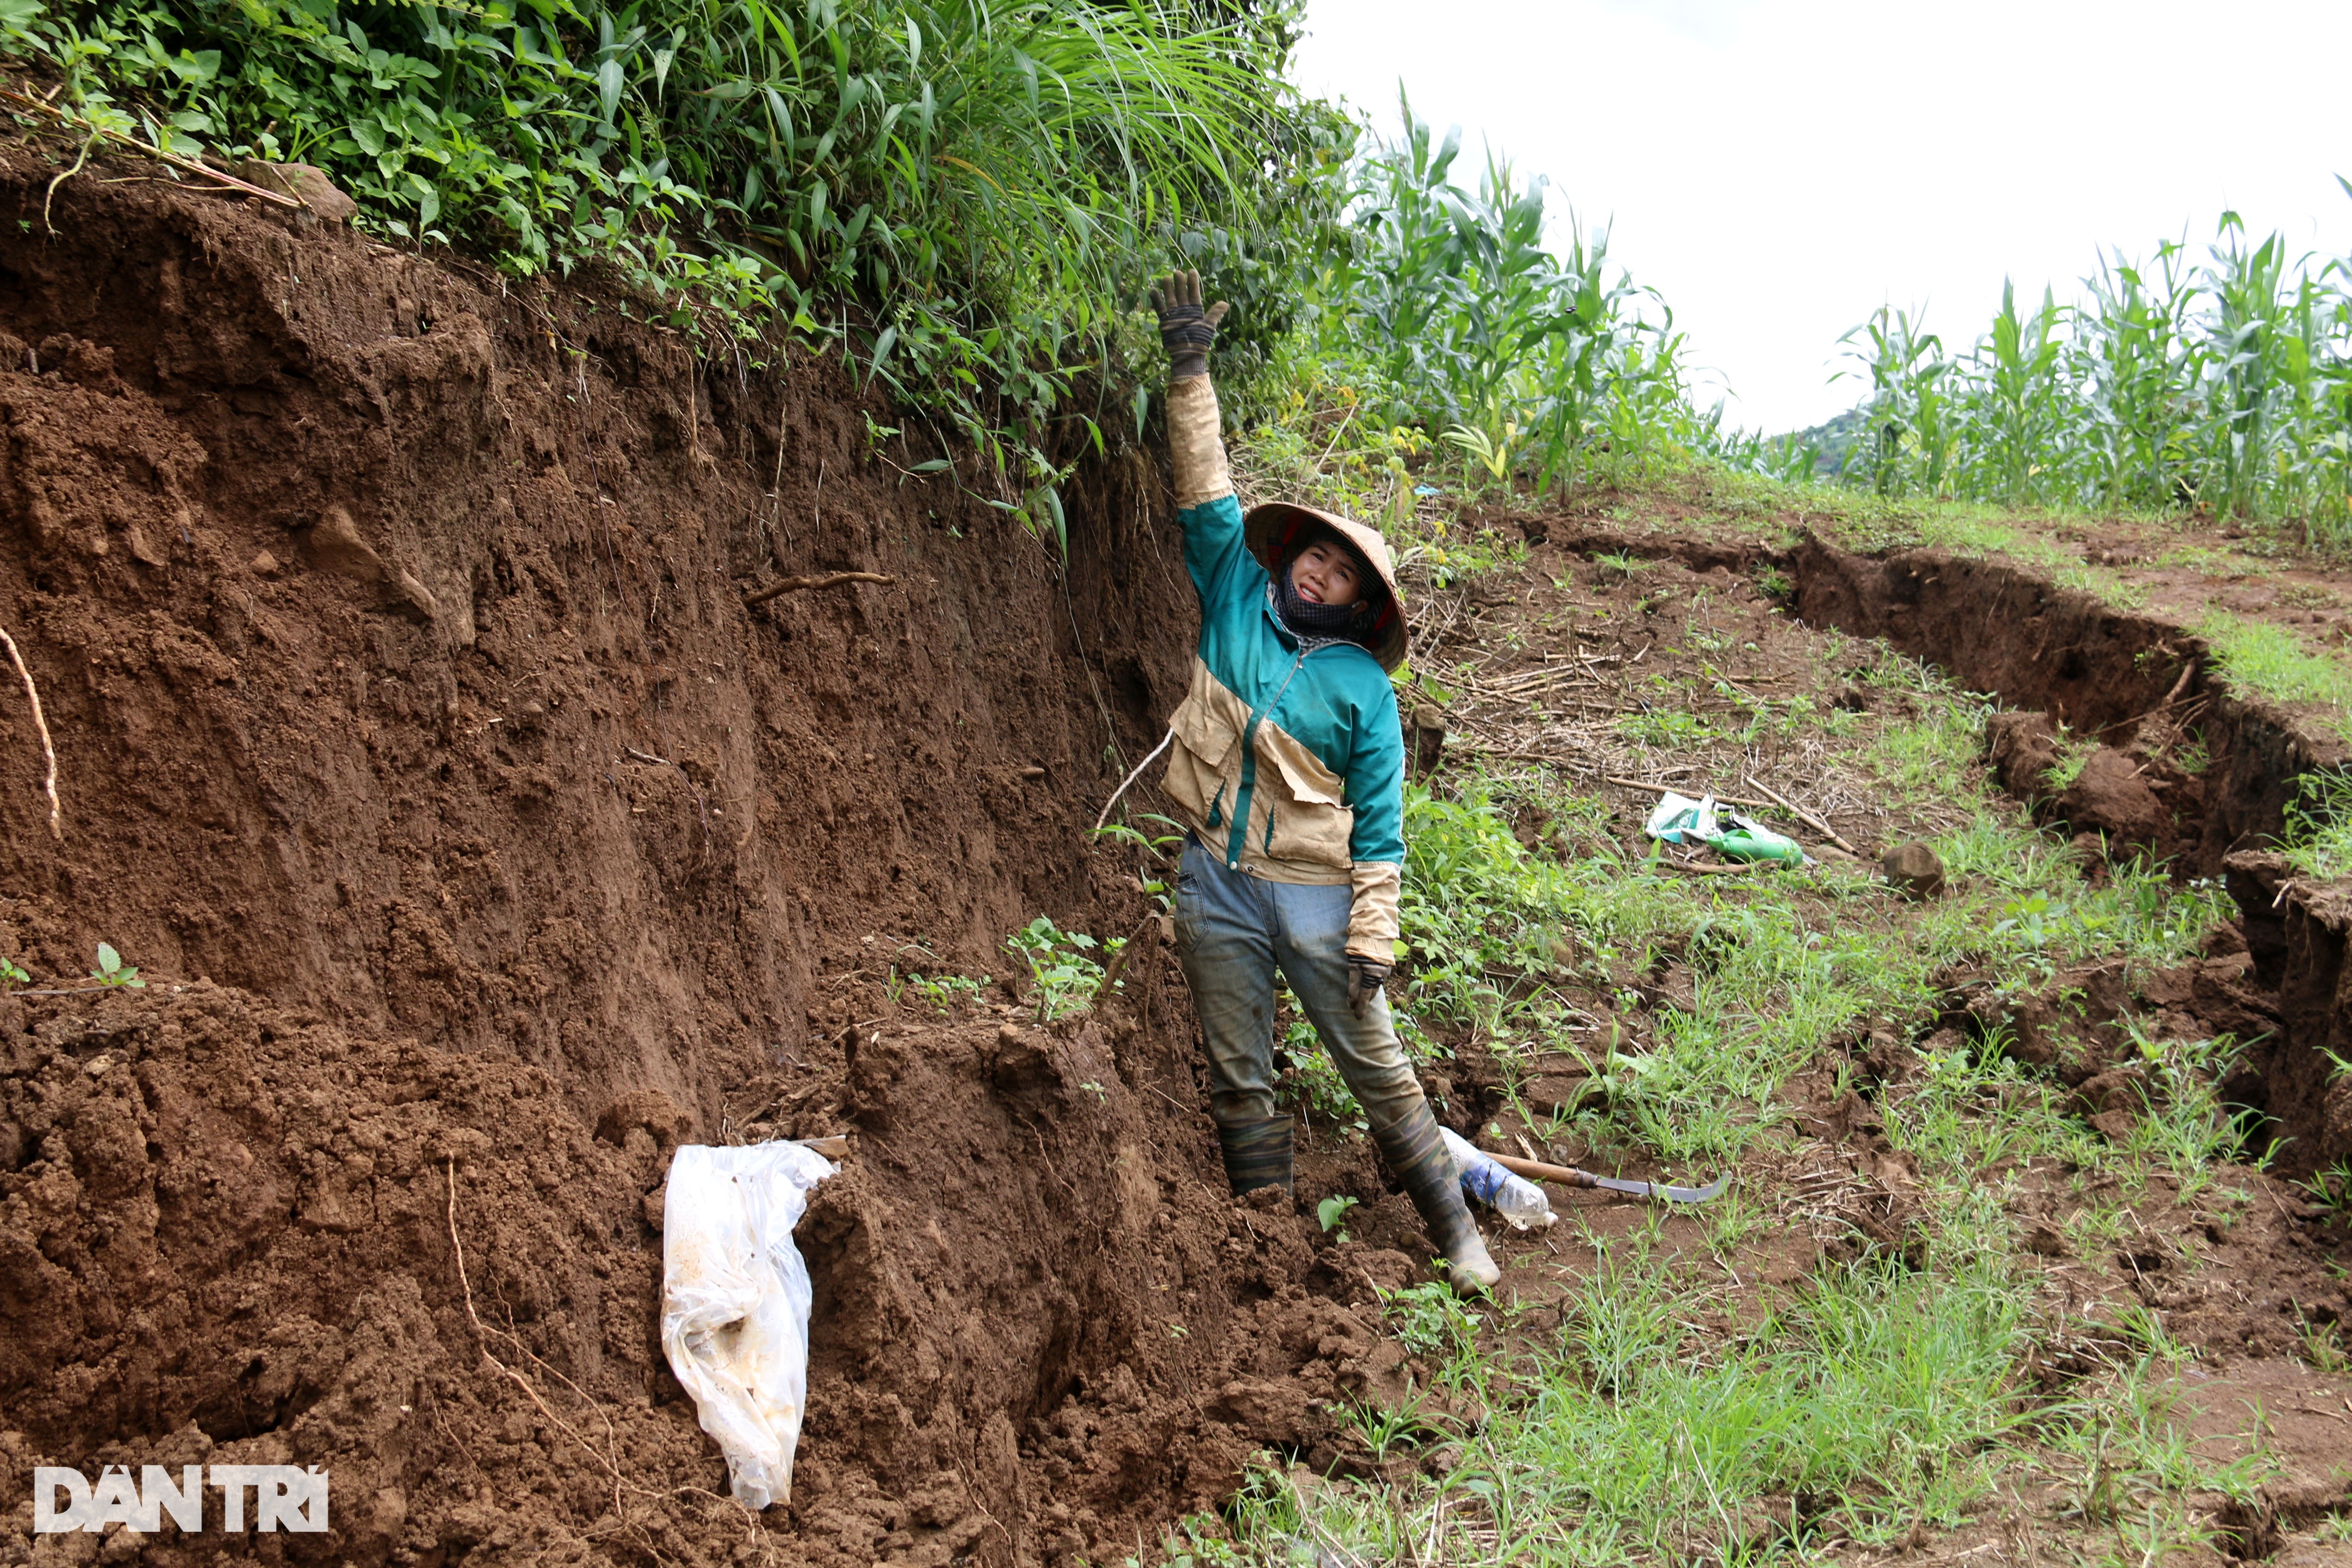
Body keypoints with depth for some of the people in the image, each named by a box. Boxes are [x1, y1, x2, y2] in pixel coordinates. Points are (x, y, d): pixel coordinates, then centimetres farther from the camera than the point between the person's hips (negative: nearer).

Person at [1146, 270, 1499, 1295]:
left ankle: (1455, 1230, 16)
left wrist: (1373, 938, -11)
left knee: (1378, 1068, 3)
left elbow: (1379, 825, -5)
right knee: (1238, 1078, 9)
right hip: (1213, 883, 3)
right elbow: (1208, 494, 5)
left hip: (1312, 895, -3)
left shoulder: (1362, 689, -4)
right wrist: (1190, 372, -1)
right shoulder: (1237, 599, 5)